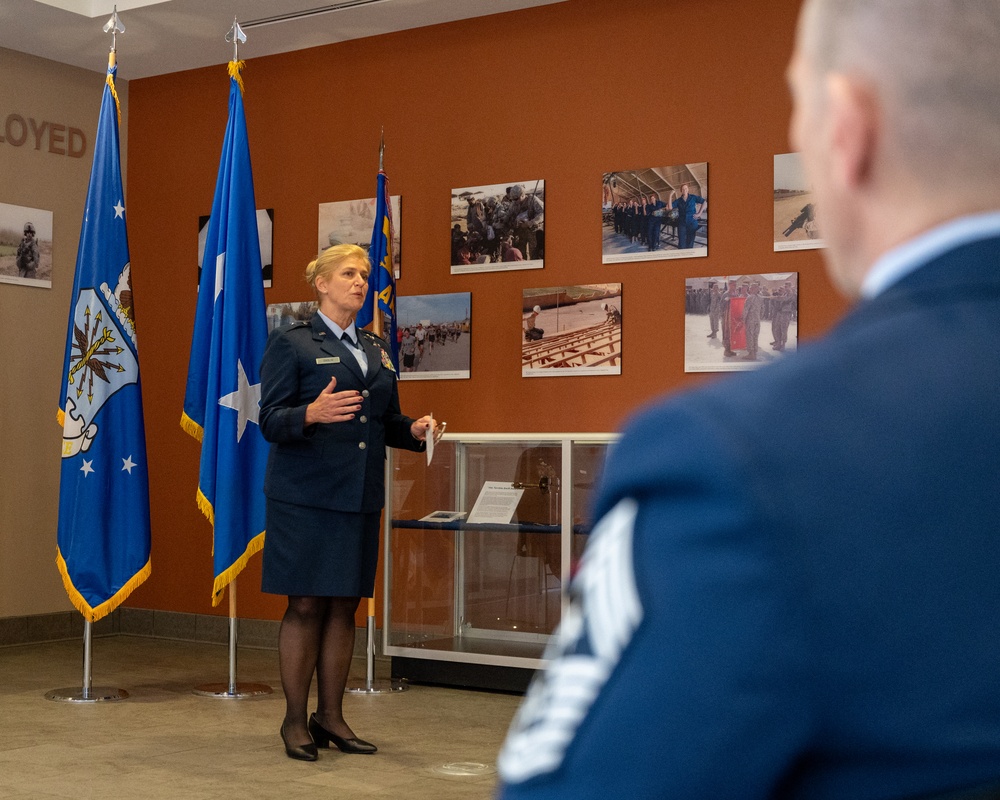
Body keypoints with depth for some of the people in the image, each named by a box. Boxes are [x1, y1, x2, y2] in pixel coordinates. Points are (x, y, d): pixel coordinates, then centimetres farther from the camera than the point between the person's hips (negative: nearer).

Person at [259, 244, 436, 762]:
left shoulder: (377, 350, 17)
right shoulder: (290, 343, -2)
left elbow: (386, 420, 22)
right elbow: (270, 421, -10)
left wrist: (413, 430, 0)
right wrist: (312, 414, -29)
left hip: (360, 496, 6)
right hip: (305, 494, -6)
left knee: (345, 606, 8)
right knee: (306, 606, -3)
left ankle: (331, 715, 18)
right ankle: (295, 721, 9)